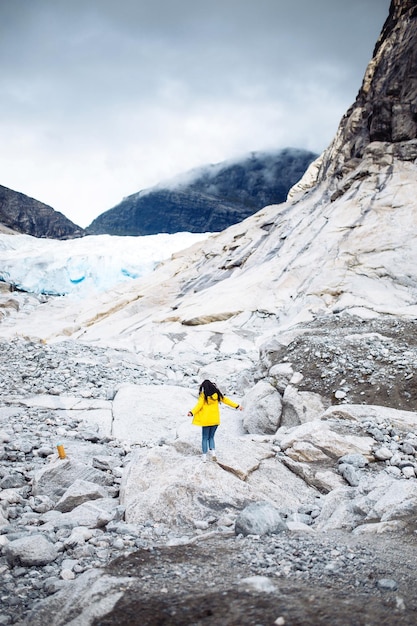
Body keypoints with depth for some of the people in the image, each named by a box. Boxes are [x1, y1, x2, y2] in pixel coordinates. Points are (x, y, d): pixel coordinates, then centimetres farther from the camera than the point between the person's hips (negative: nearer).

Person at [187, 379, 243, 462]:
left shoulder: (203, 395, -8)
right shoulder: (217, 394, 2)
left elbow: (199, 405, -19)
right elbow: (225, 400, 8)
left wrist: (192, 412, -27)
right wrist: (237, 406, 17)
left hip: (206, 420, -3)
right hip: (215, 420, 3)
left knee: (205, 438, 9)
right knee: (211, 437, 18)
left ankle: (204, 456, 7)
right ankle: (213, 452, 0)